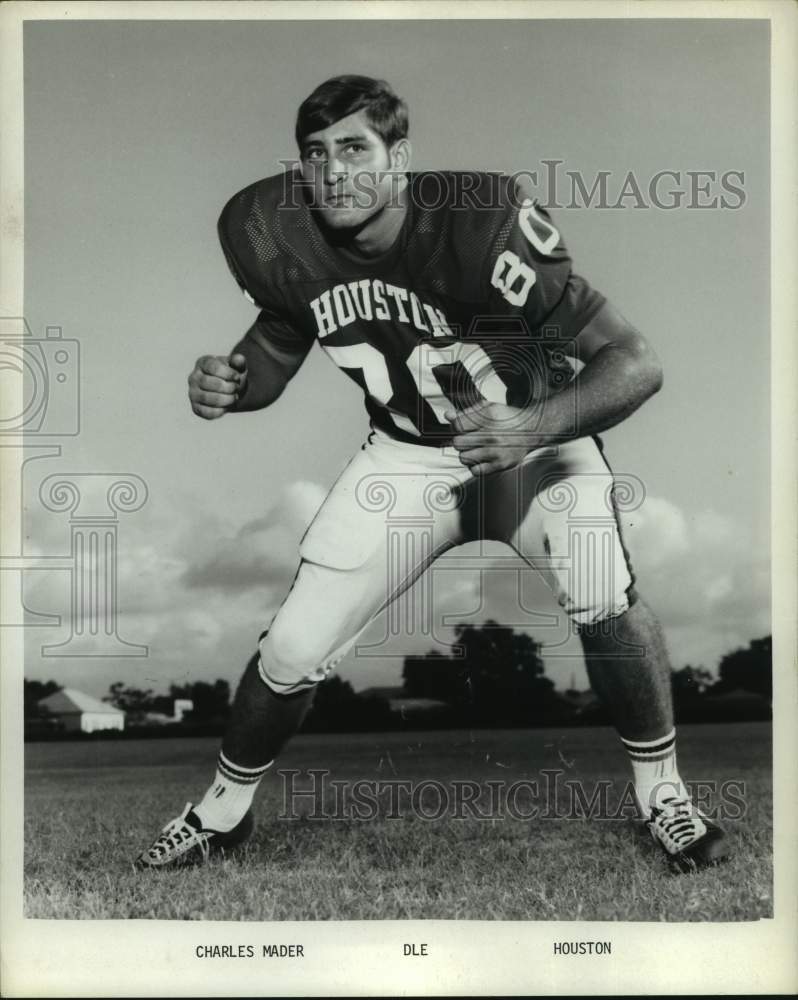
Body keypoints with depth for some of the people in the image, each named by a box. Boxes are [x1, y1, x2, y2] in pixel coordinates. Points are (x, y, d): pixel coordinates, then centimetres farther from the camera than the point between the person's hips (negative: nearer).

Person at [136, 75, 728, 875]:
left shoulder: (481, 228, -31)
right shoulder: (280, 240, -16)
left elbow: (636, 362, -30)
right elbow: (277, 347, 4)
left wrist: (534, 426, -46)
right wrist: (226, 384, -18)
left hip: (535, 432, -3)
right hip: (405, 455, 3)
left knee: (603, 599, -30)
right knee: (291, 651, -2)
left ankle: (660, 789, -2)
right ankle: (222, 810, 27)